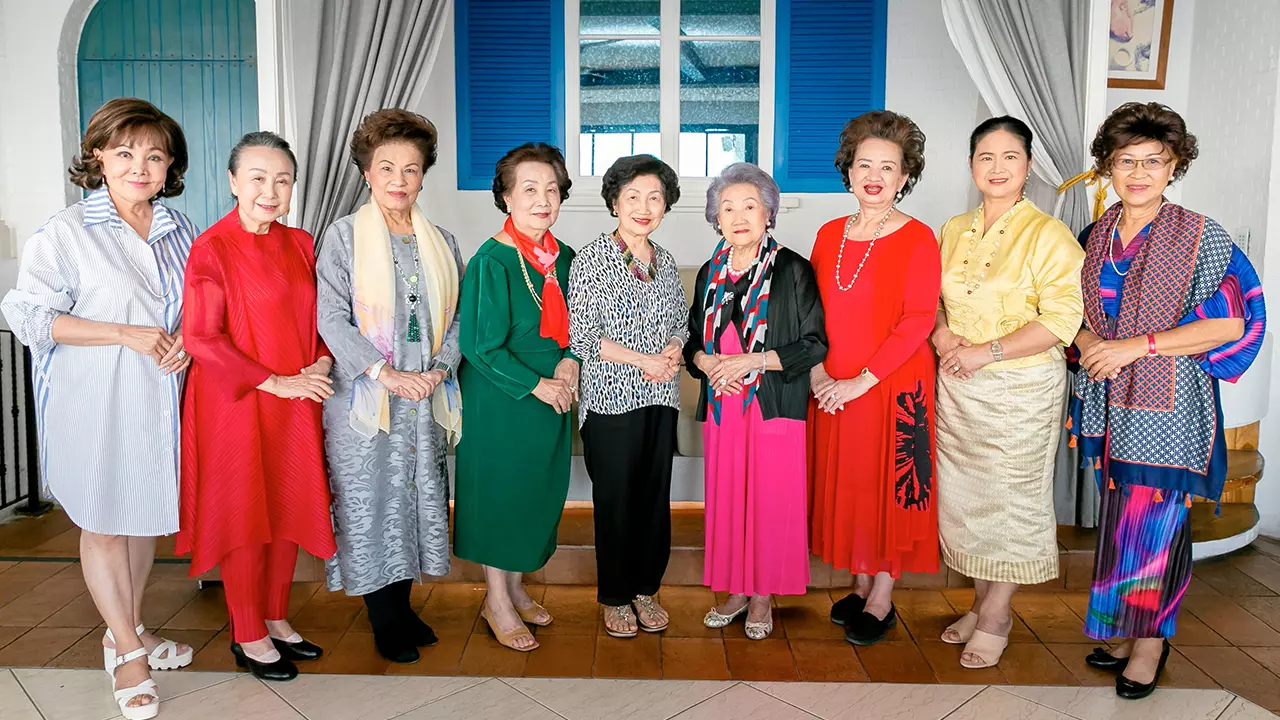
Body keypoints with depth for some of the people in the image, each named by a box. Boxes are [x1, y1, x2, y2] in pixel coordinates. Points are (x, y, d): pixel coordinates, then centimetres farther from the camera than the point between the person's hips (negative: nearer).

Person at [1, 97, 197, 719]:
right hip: (95, 400, -4)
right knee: (103, 523, 7)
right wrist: (128, 334, -19)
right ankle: (126, 650, 22)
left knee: (146, 515, 14)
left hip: (159, 397, 5)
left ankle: (128, 629, 34)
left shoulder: (178, 229, 7)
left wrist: (184, 341, -5)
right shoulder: (66, 232, -9)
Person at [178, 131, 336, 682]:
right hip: (237, 403, -5)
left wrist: (321, 362, -6)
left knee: (289, 510, 13)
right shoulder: (212, 249, -11)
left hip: (296, 401, 6)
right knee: (244, 514, 5)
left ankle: (276, 619, 31)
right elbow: (201, 337, -15)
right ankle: (248, 636, 22)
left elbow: (318, 317, 14)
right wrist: (275, 382, -17)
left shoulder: (301, 244, 6)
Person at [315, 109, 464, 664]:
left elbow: (455, 316, 9)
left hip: (426, 399, 4)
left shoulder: (440, 242, 10)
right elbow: (332, 318, -10)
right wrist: (386, 373, -18)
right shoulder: (344, 235, -3)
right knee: (370, 504, 2)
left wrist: (440, 368, -9)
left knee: (417, 499, 11)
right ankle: (384, 623, 17)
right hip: (364, 400, -4)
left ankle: (402, 606, 28)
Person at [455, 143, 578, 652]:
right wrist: (535, 385, -17)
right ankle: (497, 602, 23)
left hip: (552, 397, 7)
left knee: (538, 493, 14)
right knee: (499, 494, 5)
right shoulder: (492, 261, -16)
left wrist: (568, 361, -6)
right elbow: (479, 344, -17)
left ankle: (516, 587, 34)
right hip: (499, 400, -6)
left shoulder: (563, 258, 4)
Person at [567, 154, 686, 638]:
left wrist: (673, 352, -4)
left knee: (655, 495, 10)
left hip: (660, 399, 5)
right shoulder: (592, 259, -7)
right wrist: (643, 360, -14)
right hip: (611, 399, -5)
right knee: (615, 500, 3)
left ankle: (646, 588, 28)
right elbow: (580, 335, -12)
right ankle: (615, 597, 21)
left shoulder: (665, 262, 10)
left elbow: (681, 322, 19)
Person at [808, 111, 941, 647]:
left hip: (893, 386, -5)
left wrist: (862, 381, -18)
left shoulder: (917, 239, -10)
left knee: (891, 483, 5)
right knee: (846, 481, 13)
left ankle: (882, 599, 19)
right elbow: (812, 312, 9)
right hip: (833, 390, 5)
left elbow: (918, 320, -15)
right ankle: (861, 583, 30)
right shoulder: (829, 235, 7)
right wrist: (817, 371, -5)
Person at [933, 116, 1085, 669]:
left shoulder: (1048, 234, -9)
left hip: (1021, 386, -5)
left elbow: (1062, 318, -16)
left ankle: (996, 616, 20)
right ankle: (982, 604, 29)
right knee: (963, 495, 11)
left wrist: (987, 351, -19)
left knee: (1011, 499, 4)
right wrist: (942, 335, -4)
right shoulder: (954, 231, 9)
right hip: (957, 387, 5)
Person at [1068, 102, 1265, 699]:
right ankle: (1123, 629, 26)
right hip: (1107, 399, 5)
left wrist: (1136, 346, -17)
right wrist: (1089, 343, -7)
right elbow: (1075, 312, 15)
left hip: (1166, 403, -4)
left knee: (1154, 520, 1)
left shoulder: (1201, 237, -7)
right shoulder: (1095, 237, 7)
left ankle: (1152, 641, 17)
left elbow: (1230, 322, -12)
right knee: (1119, 518, 12)